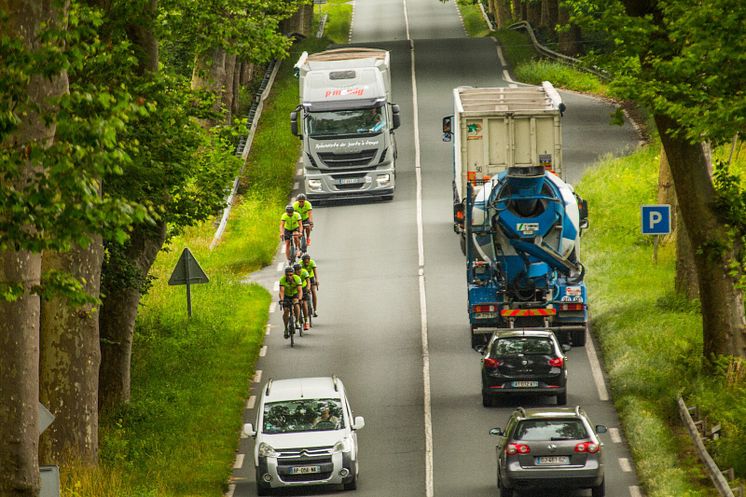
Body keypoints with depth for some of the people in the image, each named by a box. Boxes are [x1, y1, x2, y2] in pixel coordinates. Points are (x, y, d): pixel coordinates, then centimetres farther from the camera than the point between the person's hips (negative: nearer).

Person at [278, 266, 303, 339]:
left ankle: (297, 321, -8)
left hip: (295, 295, 0)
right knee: (286, 311, -16)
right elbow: (281, 291, -36)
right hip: (286, 296, 0)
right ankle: (286, 329, 1)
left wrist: (299, 299, -52)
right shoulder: (282, 280, -27)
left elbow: (300, 291, -34)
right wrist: (281, 299, -54)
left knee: (296, 306, -29)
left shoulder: (297, 279, -28)